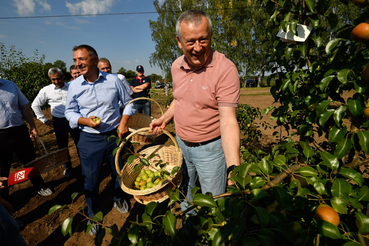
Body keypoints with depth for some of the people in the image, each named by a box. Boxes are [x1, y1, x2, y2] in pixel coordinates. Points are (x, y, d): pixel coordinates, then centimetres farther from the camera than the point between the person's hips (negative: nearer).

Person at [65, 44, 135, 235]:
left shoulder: (113, 80, -5)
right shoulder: (74, 86, -4)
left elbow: (128, 102, 4)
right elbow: (70, 112, 4)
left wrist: (124, 122, -9)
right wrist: (85, 121, -16)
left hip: (115, 134, 0)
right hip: (90, 139, 0)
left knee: (120, 171, 16)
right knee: (91, 178, 11)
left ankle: (119, 198, 47)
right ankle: (92, 214, 37)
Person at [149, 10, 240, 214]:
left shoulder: (225, 69, -23)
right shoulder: (176, 66, -2)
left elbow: (228, 121, -30)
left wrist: (233, 167, -38)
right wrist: (164, 119, 7)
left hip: (211, 148, -6)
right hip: (181, 144, 7)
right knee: (183, 197, 29)